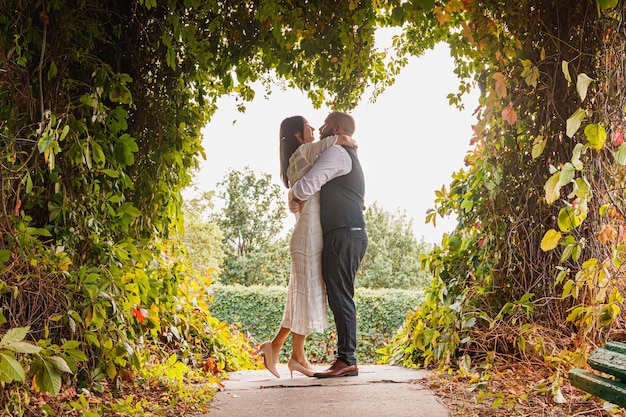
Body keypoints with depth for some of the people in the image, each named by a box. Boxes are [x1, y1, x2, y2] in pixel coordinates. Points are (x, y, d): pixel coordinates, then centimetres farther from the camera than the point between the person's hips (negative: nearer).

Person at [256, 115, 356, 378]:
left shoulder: (302, 161, 23)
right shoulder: (300, 156, -5)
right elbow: (315, 149, -28)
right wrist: (340, 139, -12)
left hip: (311, 237, 10)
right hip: (308, 236, -10)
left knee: (303, 296, 11)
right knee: (307, 295, -5)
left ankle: (275, 346, 13)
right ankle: (298, 357, 2)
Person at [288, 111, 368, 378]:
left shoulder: (336, 153, -6)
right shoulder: (350, 157, 27)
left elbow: (306, 186, -18)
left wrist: (293, 196, 4)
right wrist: (301, 197, 15)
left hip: (343, 236, -10)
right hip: (352, 235, 10)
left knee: (340, 297, -10)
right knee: (340, 298, 10)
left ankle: (346, 360, -8)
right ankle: (345, 357, 12)